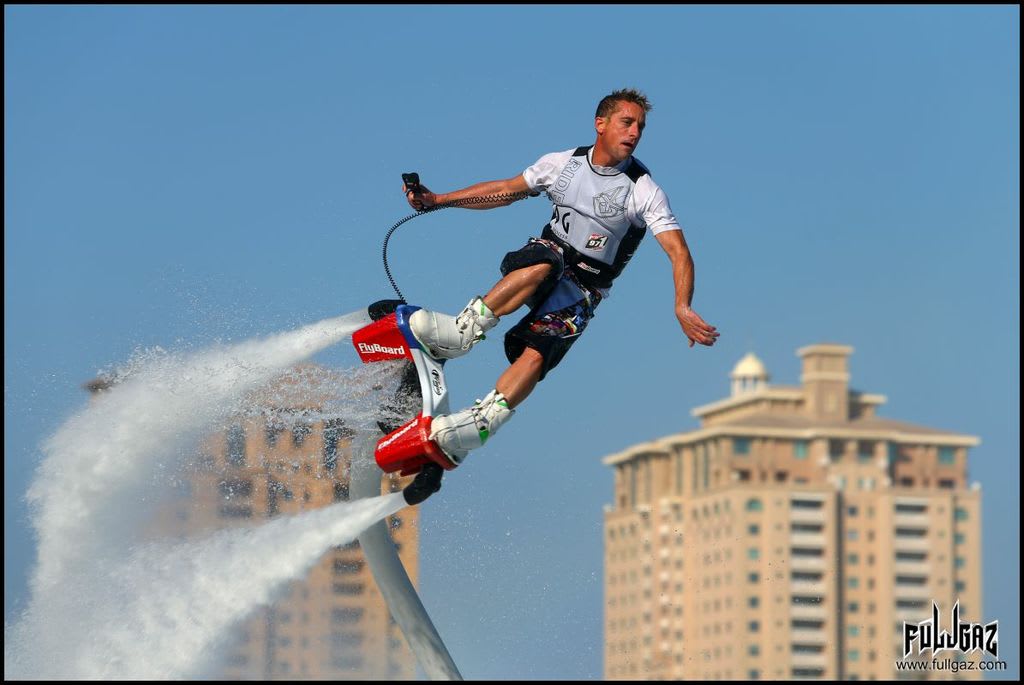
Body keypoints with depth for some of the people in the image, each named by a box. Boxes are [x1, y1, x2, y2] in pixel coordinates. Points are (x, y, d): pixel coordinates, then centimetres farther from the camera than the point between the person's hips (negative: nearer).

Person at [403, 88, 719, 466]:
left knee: (536, 354, -28)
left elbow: (679, 253, -18)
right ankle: (461, 332, -37)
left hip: (584, 288, -2)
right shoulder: (563, 163, 0)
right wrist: (438, 199, 10)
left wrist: (682, 308, -35)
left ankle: (478, 425, -34)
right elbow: (506, 190, 14)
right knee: (544, 265, -37)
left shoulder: (643, 191, -11)